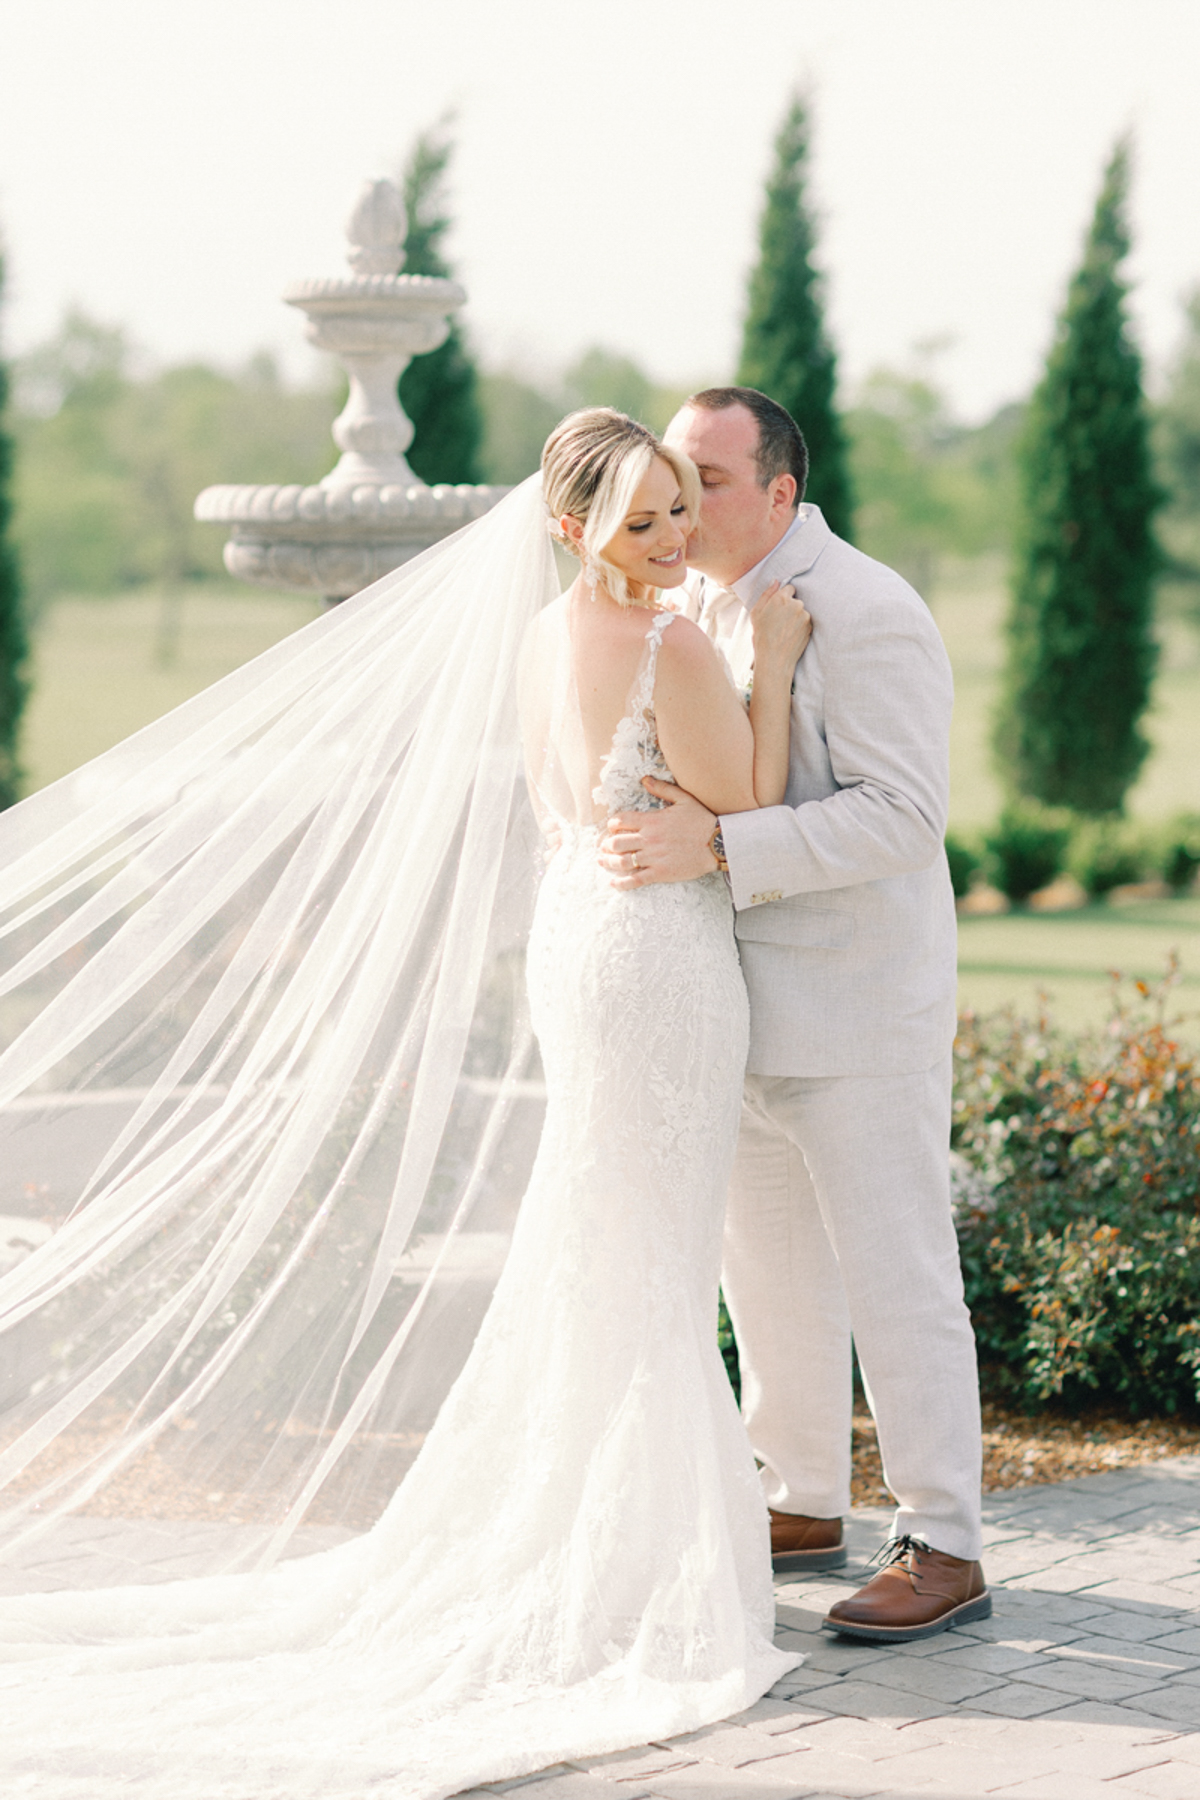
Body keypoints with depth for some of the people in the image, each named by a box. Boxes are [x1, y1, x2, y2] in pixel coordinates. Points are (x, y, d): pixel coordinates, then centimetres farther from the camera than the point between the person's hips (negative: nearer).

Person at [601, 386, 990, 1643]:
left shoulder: (863, 615, -17)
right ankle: (805, 1506, 30)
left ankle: (944, 1551, 4)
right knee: (769, 1268, 16)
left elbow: (900, 814, -25)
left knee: (895, 1277, -3)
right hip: (743, 1007, 9)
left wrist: (716, 845, -31)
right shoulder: (696, 605, 11)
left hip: (855, 1013, -9)